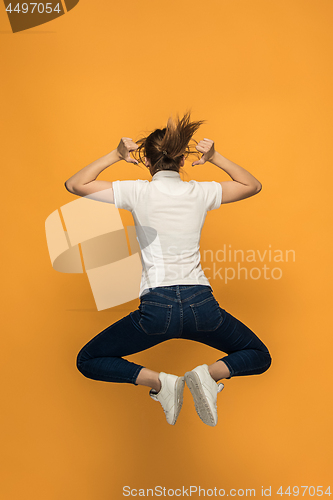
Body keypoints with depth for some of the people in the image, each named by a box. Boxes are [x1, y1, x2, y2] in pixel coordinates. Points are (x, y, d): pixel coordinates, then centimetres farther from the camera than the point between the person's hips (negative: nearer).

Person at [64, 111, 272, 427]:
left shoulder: (137, 191, 0)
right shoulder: (200, 192, 6)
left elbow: (73, 184, 10)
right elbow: (253, 185, 24)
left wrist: (115, 155, 11)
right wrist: (216, 158, 17)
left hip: (156, 308, -2)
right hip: (201, 305, 2)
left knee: (87, 362, 19)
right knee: (259, 356, 26)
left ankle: (158, 381, -3)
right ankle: (210, 373, -5)